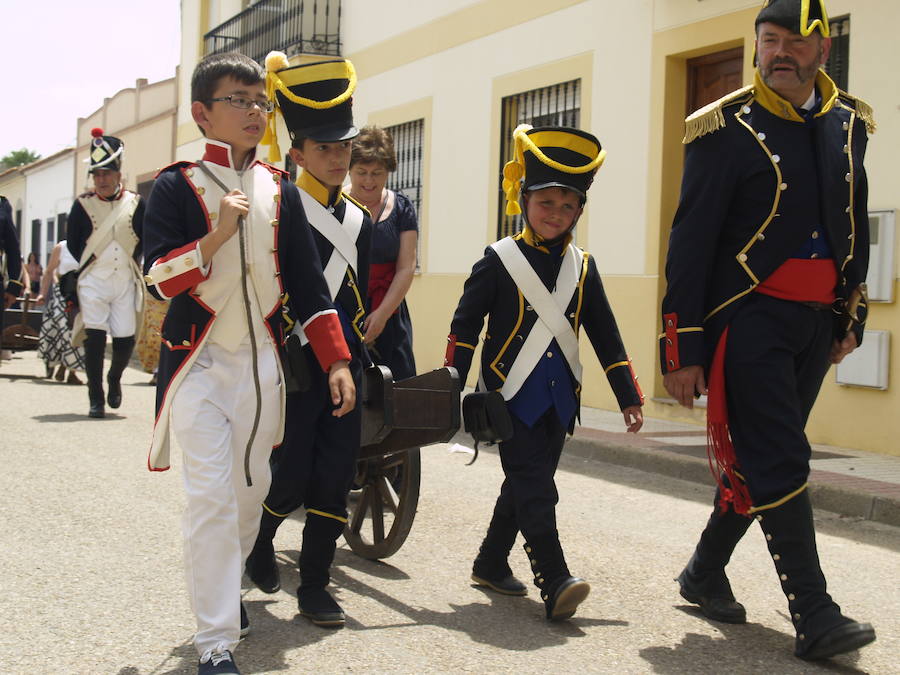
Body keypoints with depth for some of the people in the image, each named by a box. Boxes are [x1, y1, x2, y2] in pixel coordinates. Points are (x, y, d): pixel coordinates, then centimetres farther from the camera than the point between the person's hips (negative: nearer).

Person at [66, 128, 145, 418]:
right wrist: (88, 267, 7)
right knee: (95, 338, -7)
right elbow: (72, 244, 8)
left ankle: (114, 378, 30)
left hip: (126, 282, 1)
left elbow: (146, 240, 10)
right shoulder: (83, 205, 2)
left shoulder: (136, 203, 3)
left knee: (125, 340, -1)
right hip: (93, 282, -1)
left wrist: (130, 262, 3)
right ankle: (96, 399, 2)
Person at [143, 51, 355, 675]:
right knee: (212, 495, -11)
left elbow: (308, 280, 9)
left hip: (262, 361, 5)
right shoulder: (177, 186, -4)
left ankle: (226, 583, 38)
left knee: (252, 487, 13)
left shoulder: (280, 191, 8)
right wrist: (217, 234, -24)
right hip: (199, 363, -5)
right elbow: (160, 280, -12)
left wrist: (337, 361, 4)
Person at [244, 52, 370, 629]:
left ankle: (315, 585, 13)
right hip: (295, 366, -6)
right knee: (291, 478, -2)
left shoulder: (358, 220, 14)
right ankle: (260, 541, 29)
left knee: (336, 477, 3)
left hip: (344, 367, 6)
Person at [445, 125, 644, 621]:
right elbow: (464, 325, -4)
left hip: (558, 398, 5)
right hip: (510, 394, -5)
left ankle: (491, 564, 27)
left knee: (526, 485, 13)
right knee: (534, 487, -12)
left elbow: (606, 336, 12)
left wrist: (628, 397, 9)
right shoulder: (499, 260, -4)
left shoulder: (582, 267, 9)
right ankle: (555, 584, -15)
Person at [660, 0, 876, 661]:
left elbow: (855, 227, 19)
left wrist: (851, 319, 18)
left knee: (759, 460, 13)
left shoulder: (849, 123, 10)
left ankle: (705, 573, 30)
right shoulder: (727, 129, -7)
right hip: (749, 320, -6)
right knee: (779, 464, -9)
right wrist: (682, 351, -11)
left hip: (816, 322, 6)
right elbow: (691, 242, -9)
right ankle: (815, 618, -5)